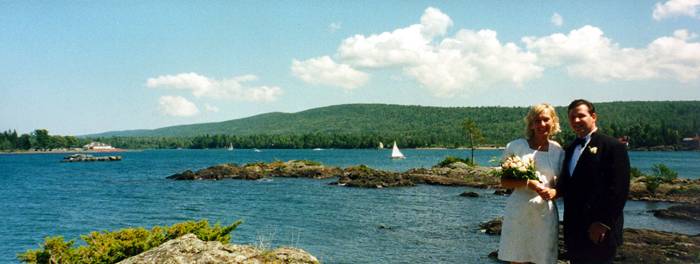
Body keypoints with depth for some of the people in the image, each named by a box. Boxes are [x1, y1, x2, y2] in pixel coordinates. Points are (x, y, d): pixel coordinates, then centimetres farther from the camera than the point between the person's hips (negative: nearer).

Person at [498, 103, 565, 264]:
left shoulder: (558, 151, 6)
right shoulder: (515, 146, -1)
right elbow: (504, 181, 1)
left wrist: (553, 192, -10)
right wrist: (527, 183, -16)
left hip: (545, 212, 2)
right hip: (518, 211, -2)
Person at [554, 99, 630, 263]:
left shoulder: (613, 146, -7)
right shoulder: (570, 149, 17)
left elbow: (618, 190, -13)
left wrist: (603, 224, -17)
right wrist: (555, 192, -3)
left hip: (599, 231, -7)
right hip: (574, 229, 7)